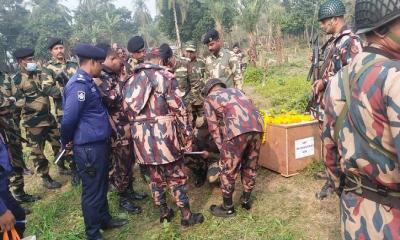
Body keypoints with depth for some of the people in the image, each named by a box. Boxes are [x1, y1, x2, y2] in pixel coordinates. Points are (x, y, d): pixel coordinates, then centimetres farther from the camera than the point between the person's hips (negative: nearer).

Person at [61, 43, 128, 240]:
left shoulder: (87, 82, 12)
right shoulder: (79, 84, -20)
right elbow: (69, 119, -23)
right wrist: (67, 142, -7)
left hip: (99, 144, 9)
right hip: (89, 148, -9)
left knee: (102, 186, 22)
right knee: (92, 191, 6)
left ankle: (105, 220, 41)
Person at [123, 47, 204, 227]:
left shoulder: (130, 81, 15)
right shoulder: (165, 76, -4)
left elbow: (127, 110, 14)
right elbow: (178, 109, -9)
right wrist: (187, 134, -2)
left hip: (141, 137, 6)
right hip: (163, 135, -5)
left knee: (155, 177, 17)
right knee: (177, 176, 7)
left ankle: (164, 213, 31)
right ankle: (186, 216, 18)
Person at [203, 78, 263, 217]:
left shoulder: (209, 99, 21)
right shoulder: (236, 90, 34)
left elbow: (214, 127, 16)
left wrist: (222, 149, 24)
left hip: (237, 130, -5)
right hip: (257, 126, 6)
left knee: (228, 169, 12)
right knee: (251, 166, 22)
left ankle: (227, 208, 25)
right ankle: (246, 201, 38)